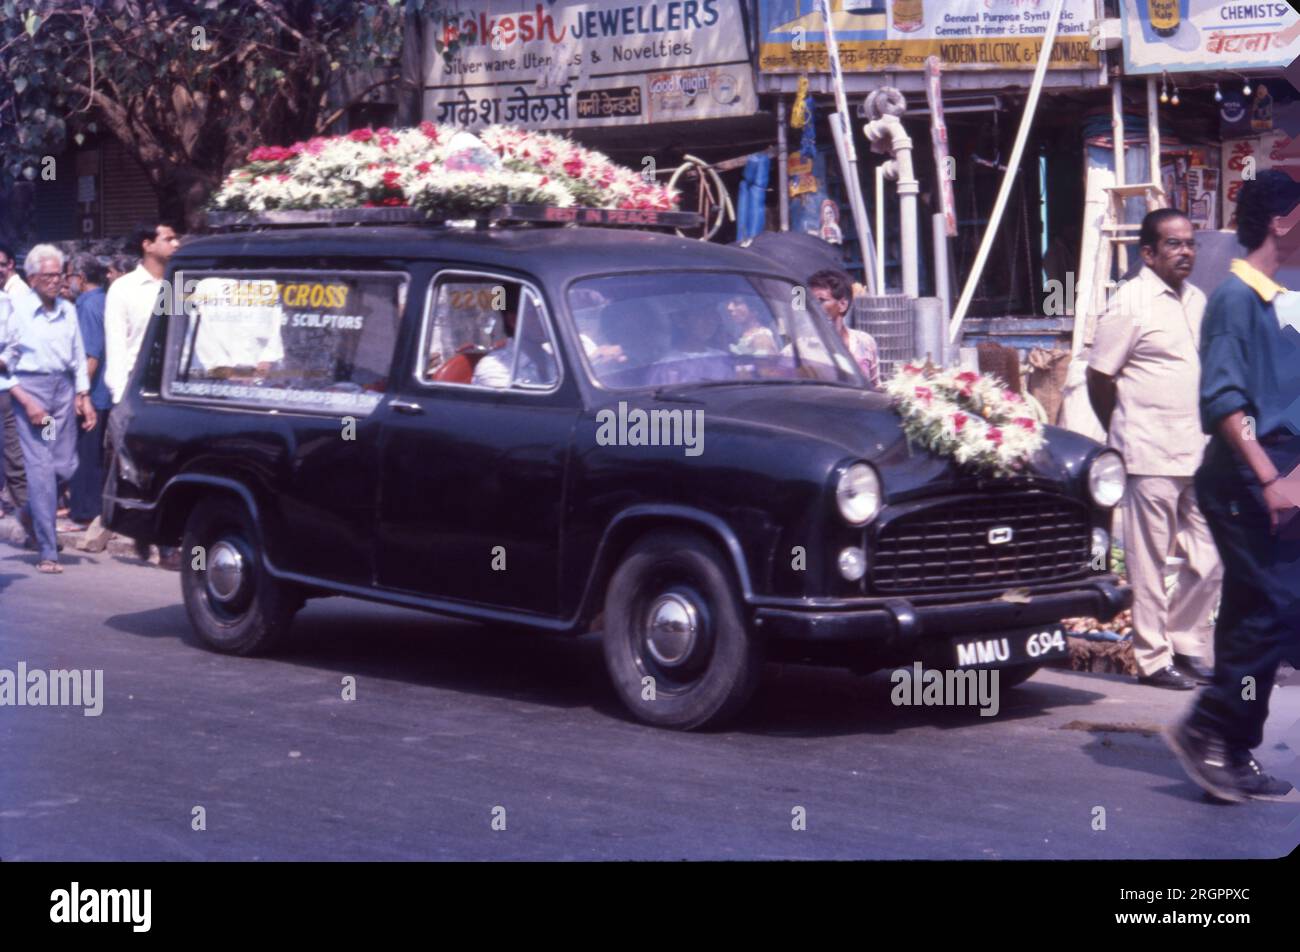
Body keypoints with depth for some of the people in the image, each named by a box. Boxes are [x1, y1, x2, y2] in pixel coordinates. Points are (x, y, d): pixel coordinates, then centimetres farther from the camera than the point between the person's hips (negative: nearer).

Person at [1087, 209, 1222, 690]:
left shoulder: (1197, 300, 13)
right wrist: (1124, 435, 4)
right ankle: (1152, 659, 10)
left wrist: (1212, 441, 16)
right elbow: (1099, 377, -7)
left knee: (1208, 560, 8)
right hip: (1151, 457, -7)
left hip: (1199, 456, 7)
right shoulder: (1130, 302, -9)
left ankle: (1186, 647, 22)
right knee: (1148, 564, 1)